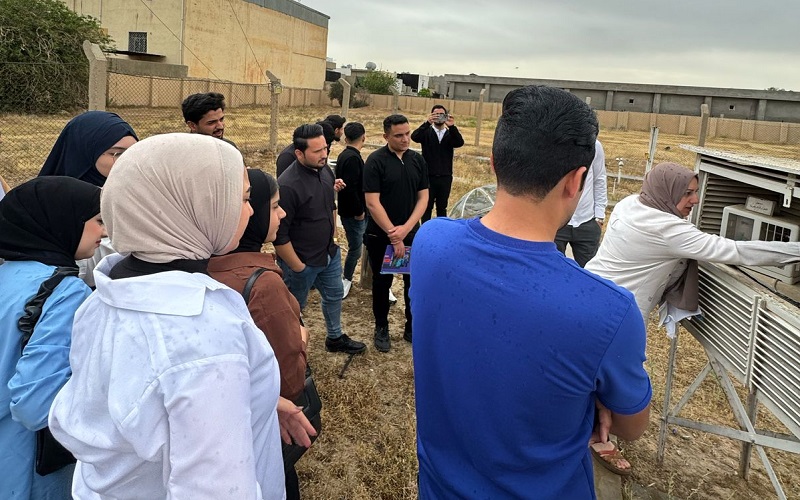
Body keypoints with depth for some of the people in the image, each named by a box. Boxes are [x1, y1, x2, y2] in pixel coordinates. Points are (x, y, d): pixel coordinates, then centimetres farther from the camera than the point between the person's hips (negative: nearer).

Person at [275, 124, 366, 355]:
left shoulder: (325, 170, -4)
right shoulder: (288, 185, -29)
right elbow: (279, 234, -25)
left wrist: (332, 237, 14)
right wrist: (297, 267, -19)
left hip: (329, 253, 8)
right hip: (302, 261, -8)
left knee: (334, 295, 25)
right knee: (295, 307, 13)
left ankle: (335, 338, 48)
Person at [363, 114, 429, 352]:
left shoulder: (418, 160, 2)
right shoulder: (375, 161, -12)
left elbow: (423, 198, 1)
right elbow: (373, 203, -16)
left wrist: (405, 229, -13)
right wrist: (393, 235, -17)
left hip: (411, 234, 4)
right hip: (380, 236, -3)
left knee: (414, 281, 10)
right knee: (382, 282, 11)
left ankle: (412, 327, 27)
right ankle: (381, 328, 27)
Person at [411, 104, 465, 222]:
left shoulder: (450, 134, 5)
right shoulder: (426, 132, 0)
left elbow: (460, 143, -15)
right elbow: (414, 137, -20)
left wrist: (452, 126, -31)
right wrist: (427, 123, -34)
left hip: (445, 177, 2)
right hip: (428, 176, -2)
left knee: (442, 207, 12)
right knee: (427, 207, 7)